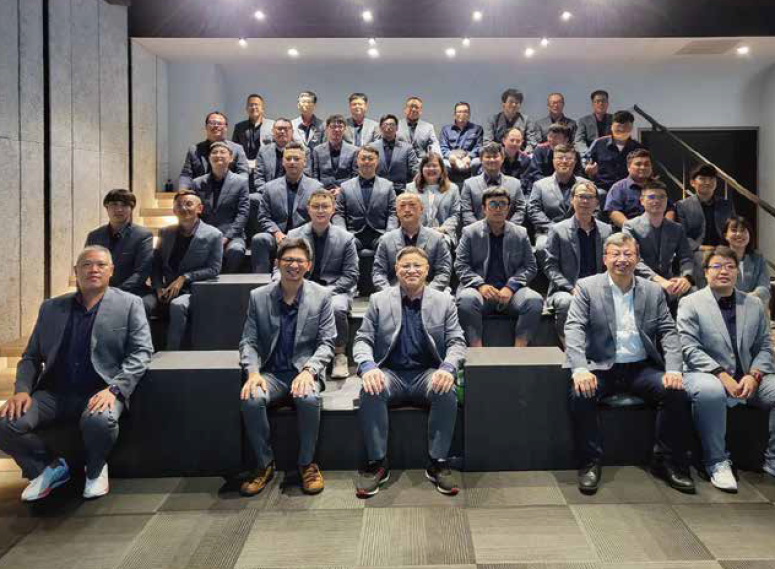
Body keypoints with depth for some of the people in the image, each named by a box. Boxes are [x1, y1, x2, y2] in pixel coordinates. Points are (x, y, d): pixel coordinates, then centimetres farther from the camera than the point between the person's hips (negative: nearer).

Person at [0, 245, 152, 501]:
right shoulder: (51, 308, 15)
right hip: (54, 392, 4)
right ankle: (50, 467, 10)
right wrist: (22, 389, -6)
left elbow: (142, 352, -5)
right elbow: (31, 356, 14)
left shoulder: (129, 304, 4)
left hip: (101, 391, -3)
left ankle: (95, 469, 2)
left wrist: (114, 389, -19)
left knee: (100, 421, -35)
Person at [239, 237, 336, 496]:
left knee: (309, 398, -34)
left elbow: (326, 343, -2)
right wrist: (253, 372, -16)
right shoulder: (258, 297, 4)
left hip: (306, 371, -1)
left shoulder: (321, 296, 0)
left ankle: (307, 463, -8)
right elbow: (249, 341, 4)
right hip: (271, 372, 2)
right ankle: (264, 464, -5)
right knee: (251, 399, -29)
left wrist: (308, 370, -20)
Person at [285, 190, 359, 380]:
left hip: (335, 290, -1)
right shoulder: (293, 236, 6)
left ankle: (339, 355, -9)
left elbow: (350, 276, 0)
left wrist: (325, 292, -15)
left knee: (337, 308, -36)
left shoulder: (346, 238, 2)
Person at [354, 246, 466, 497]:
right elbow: (362, 340, 3)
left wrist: (448, 368, -21)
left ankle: (437, 462, -15)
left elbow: (456, 342, 2)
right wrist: (368, 367, -20)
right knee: (370, 391, -32)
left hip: (428, 373, 0)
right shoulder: (378, 300, 7)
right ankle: (377, 462, -16)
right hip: (390, 373, 0)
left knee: (447, 392, -32)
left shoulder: (444, 301, 7)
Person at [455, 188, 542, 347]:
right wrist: (480, 285, -15)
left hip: (511, 290, 2)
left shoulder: (520, 233, 13)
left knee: (535, 300, -28)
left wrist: (510, 287, -9)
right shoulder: (470, 232, 8)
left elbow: (530, 267, 9)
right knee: (466, 299, -35)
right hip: (480, 288, -2)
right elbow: (460, 265, 3)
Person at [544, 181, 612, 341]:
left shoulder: (606, 230, 16)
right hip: (565, 290, -3)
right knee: (567, 303, -36)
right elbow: (550, 266, -1)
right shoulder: (557, 230, 4)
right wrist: (571, 289, -14)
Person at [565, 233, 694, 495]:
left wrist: (673, 370, -11)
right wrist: (580, 369, -25)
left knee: (676, 393, -22)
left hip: (642, 367, 3)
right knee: (580, 394, -31)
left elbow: (669, 332, 7)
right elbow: (574, 328, -9)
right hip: (601, 367, -3)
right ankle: (590, 463, -12)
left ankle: (668, 462, -2)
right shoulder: (586, 287, 1)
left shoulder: (653, 291, 11)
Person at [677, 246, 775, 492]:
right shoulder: (690, 303, 0)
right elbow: (690, 348, -9)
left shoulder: (755, 304, 14)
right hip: (707, 374, -4)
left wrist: (754, 375, -9)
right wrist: (722, 376, -19)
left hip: (748, 378, 5)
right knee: (710, 391, -38)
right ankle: (717, 462, -18)